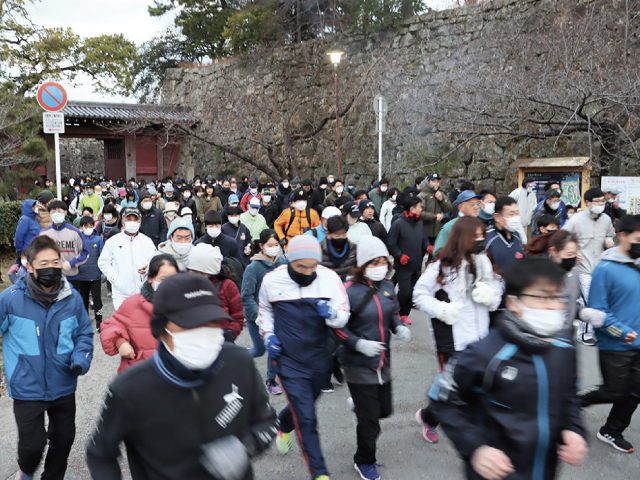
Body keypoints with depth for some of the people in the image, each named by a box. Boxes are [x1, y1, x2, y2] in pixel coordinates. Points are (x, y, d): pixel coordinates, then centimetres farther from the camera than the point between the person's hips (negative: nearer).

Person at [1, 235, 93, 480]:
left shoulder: (72, 298, -7)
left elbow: (84, 334, 3)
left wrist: (80, 360, -13)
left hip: (63, 386, 3)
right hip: (27, 388, -3)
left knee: (64, 439, 17)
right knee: (33, 443, 5)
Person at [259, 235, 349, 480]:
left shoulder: (330, 278, -10)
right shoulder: (272, 279, -10)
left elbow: (344, 316, -4)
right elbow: (265, 309, 11)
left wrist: (332, 313, -25)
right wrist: (268, 335, -2)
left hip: (319, 359, 3)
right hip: (289, 361, -3)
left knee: (302, 407, 25)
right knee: (306, 419, -6)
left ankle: (283, 425, 58)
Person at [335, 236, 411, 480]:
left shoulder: (387, 287, -1)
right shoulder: (350, 292, -19)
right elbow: (339, 327, -14)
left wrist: (400, 327, -8)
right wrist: (359, 344, -26)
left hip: (383, 362, 6)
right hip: (359, 365, -6)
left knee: (384, 410, 17)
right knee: (370, 418, 4)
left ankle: (360, 404, 51)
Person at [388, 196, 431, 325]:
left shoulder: (419, 223, 11)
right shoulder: (399, 224, -9)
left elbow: (424, 240, 19)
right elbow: (391, 244, -7)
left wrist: (428, 247, -2)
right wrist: (400, 255, -18)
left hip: (417, 266, 7)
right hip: (404, 266, -7)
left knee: (414, 292, 11)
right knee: (405, 292, -10)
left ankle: (404, 314, 26)